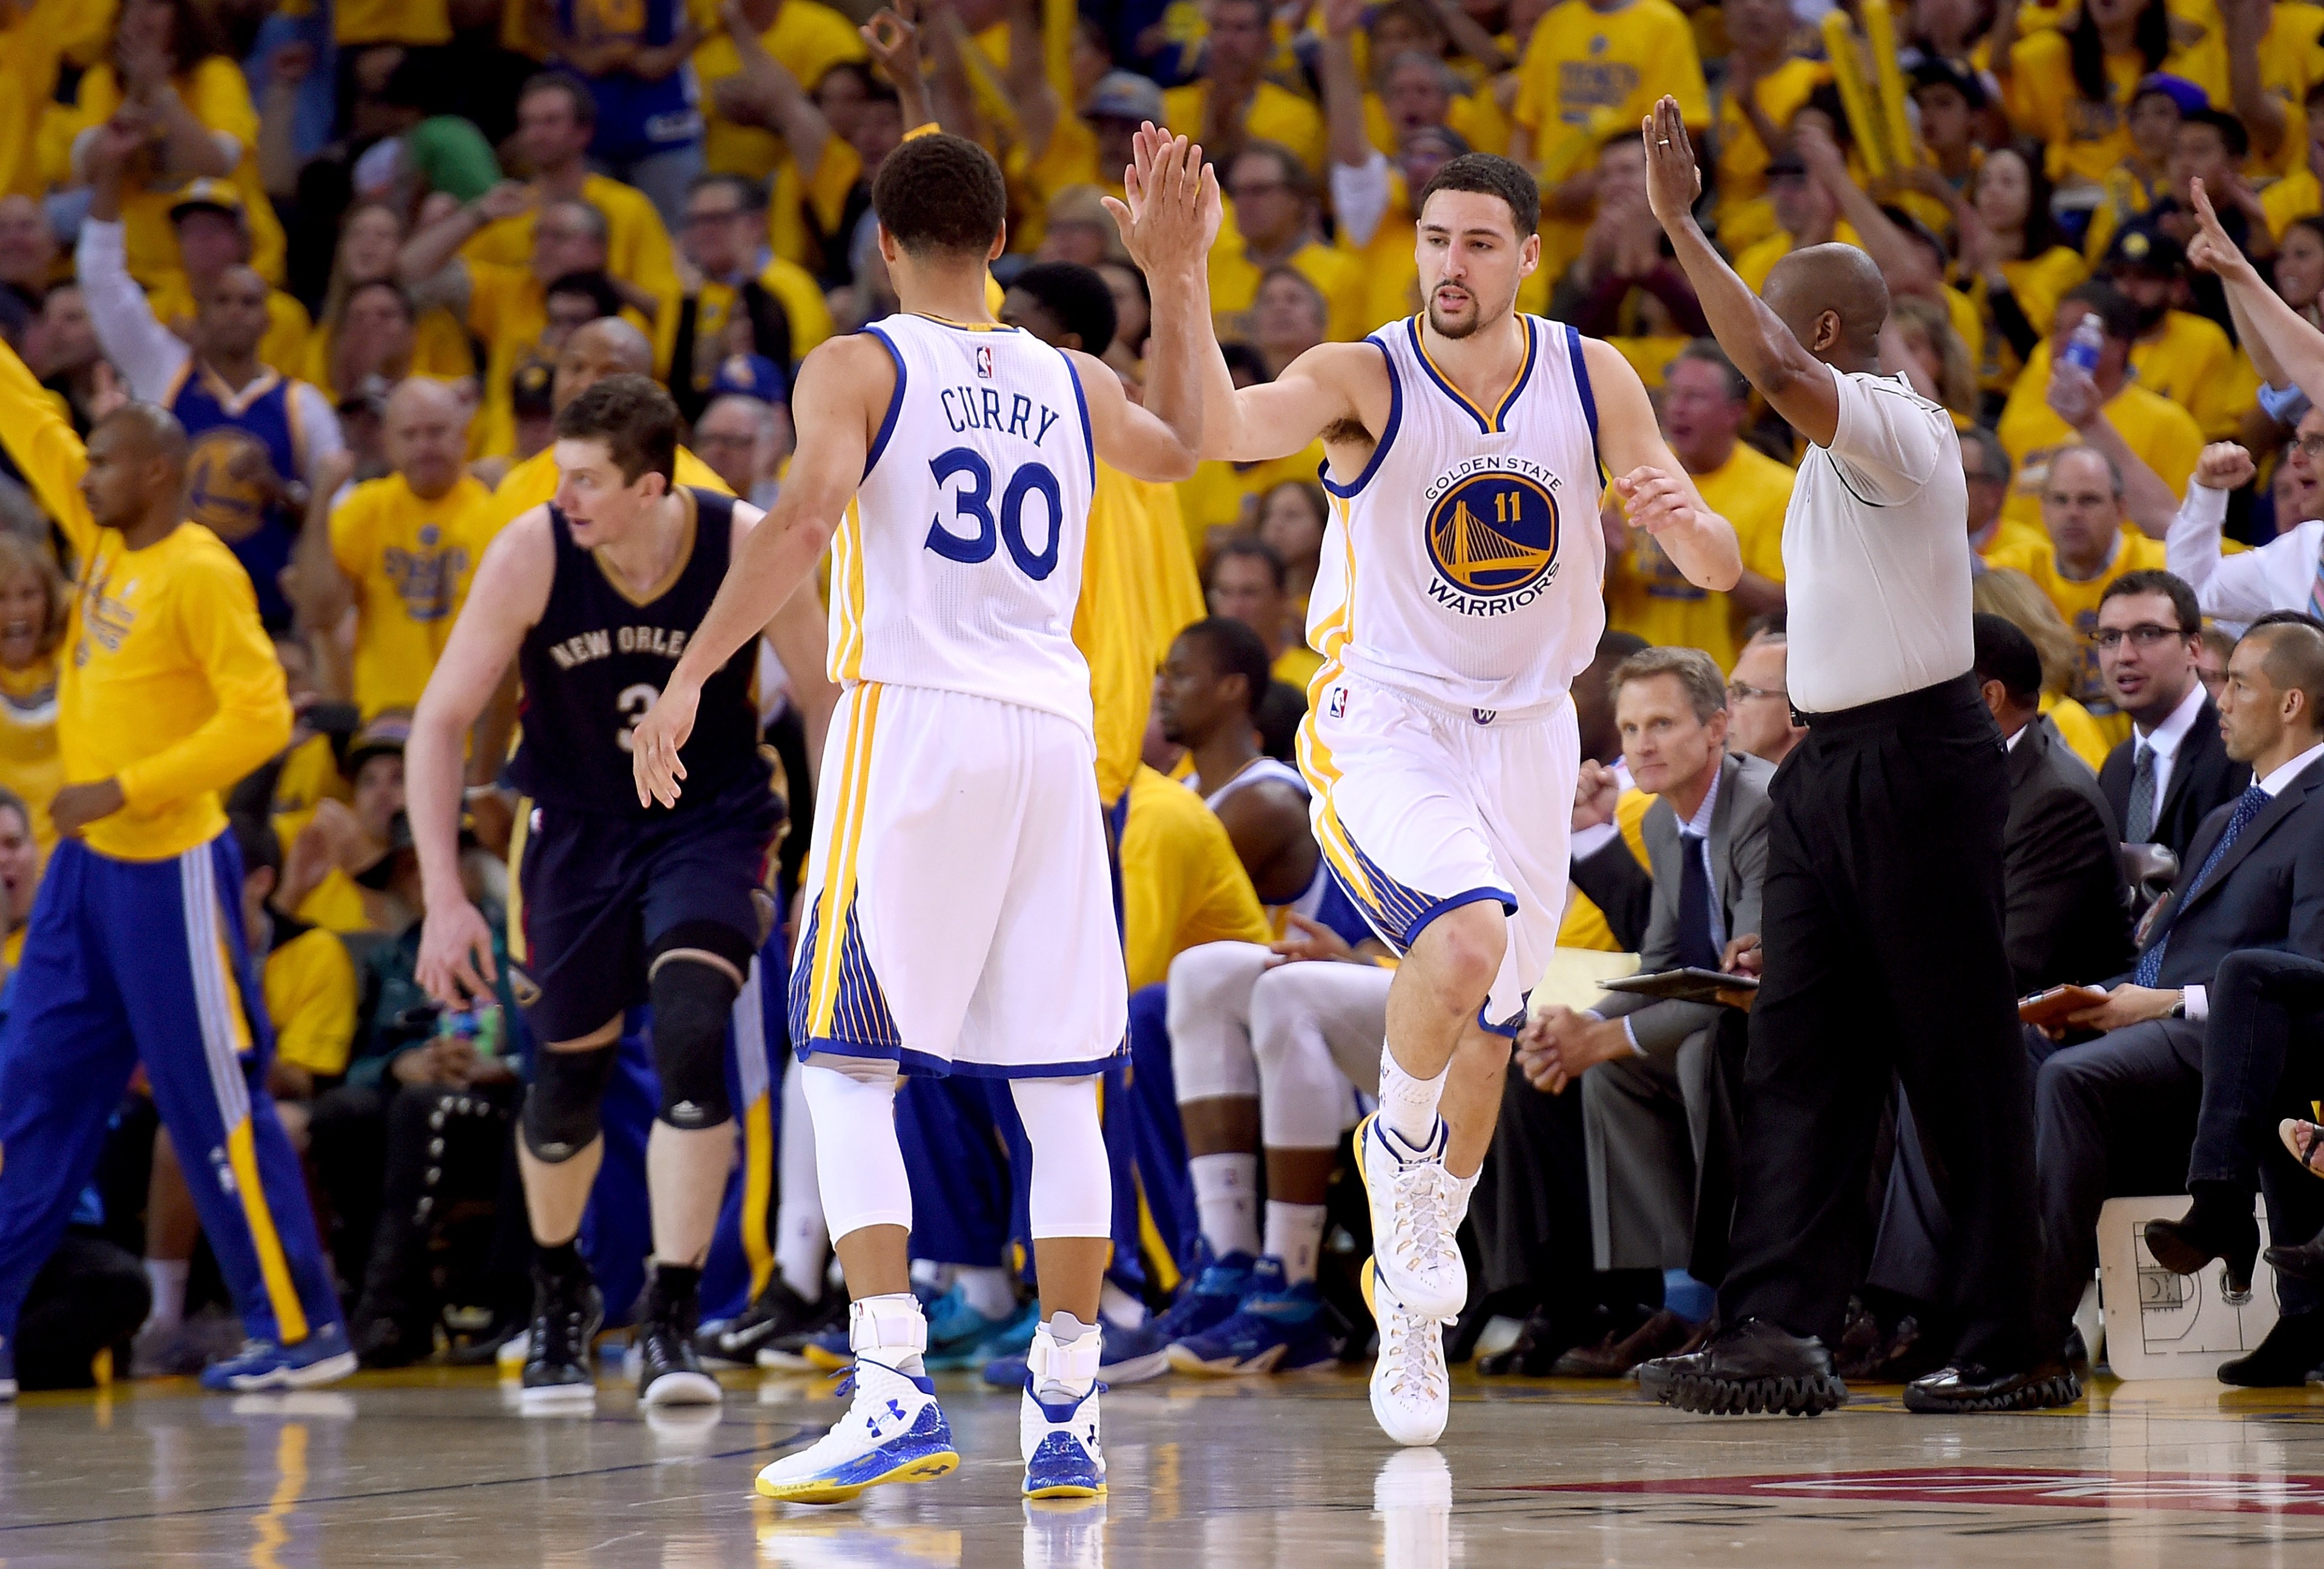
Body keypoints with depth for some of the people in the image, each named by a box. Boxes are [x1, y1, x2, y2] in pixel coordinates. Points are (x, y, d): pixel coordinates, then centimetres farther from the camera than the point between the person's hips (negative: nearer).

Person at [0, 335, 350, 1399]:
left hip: (168, 870, -9)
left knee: (217, 1108, -4)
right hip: (87, 868, 9)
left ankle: (301, 1332, 4)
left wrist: (122, 789, -22)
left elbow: (261, 717, -22)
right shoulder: (104, 541, 8)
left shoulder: (201, 573, -15)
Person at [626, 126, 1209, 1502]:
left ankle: (897, 1391, -15)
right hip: (1055, 732, 4)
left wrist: (690, 677, -16)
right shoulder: (1073, 386, 16)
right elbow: (1181, 447, 39)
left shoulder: (859, 369, 2)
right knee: (1059, 1090, 7)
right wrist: (1179, 273, 43)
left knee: (849, 1067, -2)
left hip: (910, 720, -4)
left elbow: (806, 518, -16)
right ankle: (1068, 1412, 8)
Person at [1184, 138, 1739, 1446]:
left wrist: (1686, 525, -28)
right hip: (1385, 727, -4)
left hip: (1527, 732, 4)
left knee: (1488, 1037, 11)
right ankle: (1398, 1149, -2)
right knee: (1466, 934, -32)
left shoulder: (1593, 381, -4)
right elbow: (1225, 430, -35)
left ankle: (1410, 1303, 33)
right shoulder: (1363, 380, -14)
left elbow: (1720, 568, -4)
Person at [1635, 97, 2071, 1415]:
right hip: (1832, 763, 10)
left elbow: (1772, 368, -31)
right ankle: (1784, 1330, -4)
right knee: (1799, 1050, 1)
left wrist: (1683, 227, -28)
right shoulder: (1848, 435, 16)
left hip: (1916, 760, -10)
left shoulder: (1897, 427, -14)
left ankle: (2018, 1345, 1)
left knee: (1964, 1060, -4)